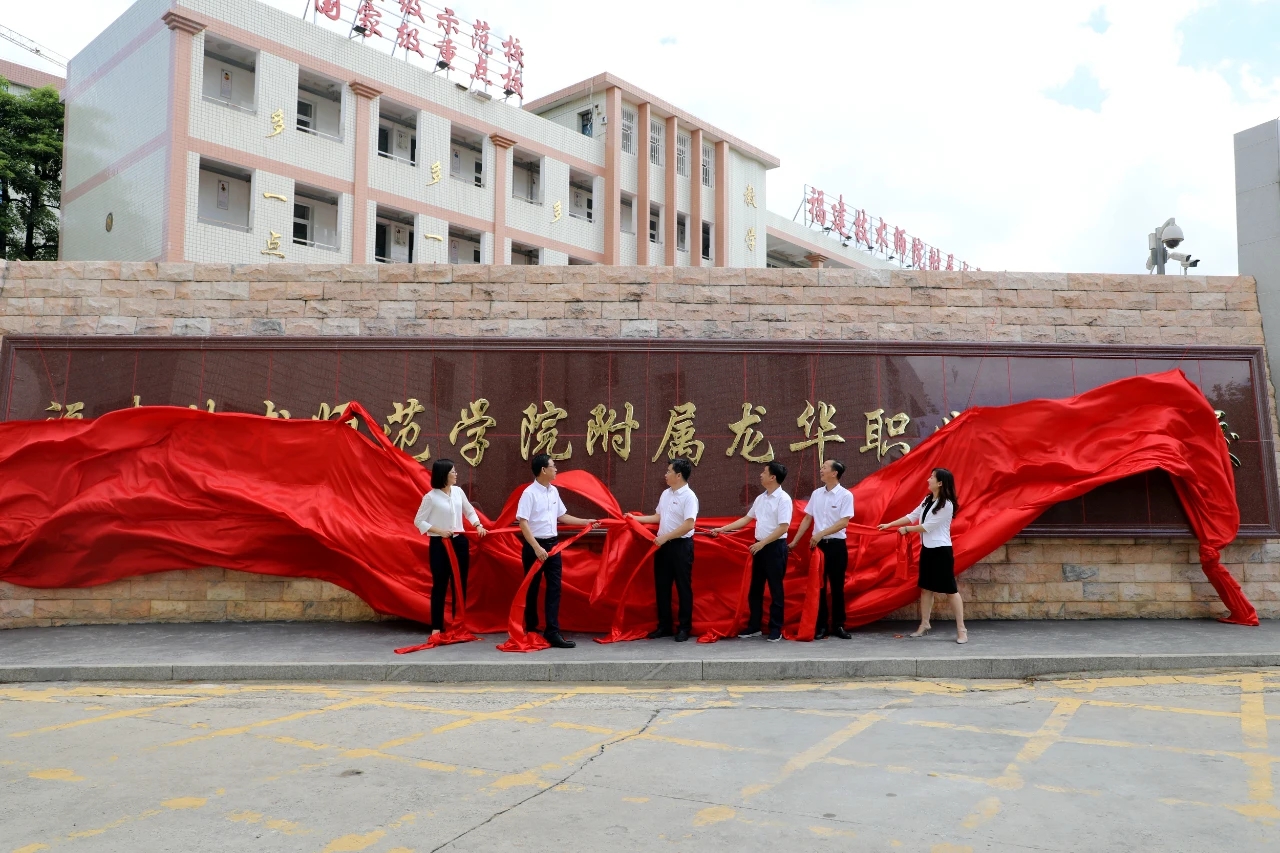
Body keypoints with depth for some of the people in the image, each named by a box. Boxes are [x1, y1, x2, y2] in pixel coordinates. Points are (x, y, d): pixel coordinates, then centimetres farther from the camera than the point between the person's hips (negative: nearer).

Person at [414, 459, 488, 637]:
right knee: (440, 584, 0)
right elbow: (418, 521, -7)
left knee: (460, 583, 9)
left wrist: (478, 525, 0)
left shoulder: (458, 491, 3)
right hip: (439, 544, -5)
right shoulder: (431, 497, -11)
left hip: (459, 542, 5)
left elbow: (469, 511, 16)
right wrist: (439, 531, -17)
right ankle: (437, 626, 8)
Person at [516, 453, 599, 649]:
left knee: (554, 588, 2)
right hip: (534, 546, -7)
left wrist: (586, 522, 17)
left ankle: (552, 632, 4)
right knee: (532, 589, 6)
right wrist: (536, 547, -25)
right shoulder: (529, 493, -14)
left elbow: (561, 516, 19)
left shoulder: (553, 491, 8)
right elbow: (523, 522, -18)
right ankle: (531, 630, 21)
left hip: (552, 545, 7)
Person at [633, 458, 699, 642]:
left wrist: (665, 537, -19)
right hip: (663, 545, 8)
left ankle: (685, 627, 12)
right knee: (661, 586, 11)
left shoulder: (689, 496, -14)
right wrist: (634, 518, 16)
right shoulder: (665, 494, 11)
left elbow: (688, 525, -21)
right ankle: (664, 626, 22)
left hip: (681, 546, -8)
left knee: (683, 587, 2)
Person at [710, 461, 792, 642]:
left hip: (775, 547, -8)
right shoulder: (760, 498, 11)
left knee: (775, 590, 1)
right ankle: (754, 626, 21)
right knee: (755, 588, 12)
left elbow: (783, 527, -18)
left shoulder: (783, 499, -13)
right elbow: (746, 519, 18)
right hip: (760, 547, 8)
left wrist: (762, 543, -19)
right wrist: (722, 529, 14)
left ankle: (776, 629, 11)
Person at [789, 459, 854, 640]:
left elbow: (843, 522, -15)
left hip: (837, 545, -4)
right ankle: (821, 626, 14)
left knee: (837, 587, 5)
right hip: (818, 544, 4)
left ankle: (838, 625, 16)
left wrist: (821, 533, -21)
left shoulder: (845, 495, -8)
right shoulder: (816, 494, 6)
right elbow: (807, 518, 11)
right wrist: (795, 541, 11)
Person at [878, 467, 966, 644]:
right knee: (926, 588, 13)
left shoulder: (947, 504, -17)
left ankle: (961, 629, 0)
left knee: (950, 589, -5)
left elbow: (927, 526, -16)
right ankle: (924, 624, 23)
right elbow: (912, 516, 14)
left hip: (941, 550, -9)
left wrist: (906, 529, -4)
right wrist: (890, 524, 11)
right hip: (927, 549, 9)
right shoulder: (928, 500, 9)